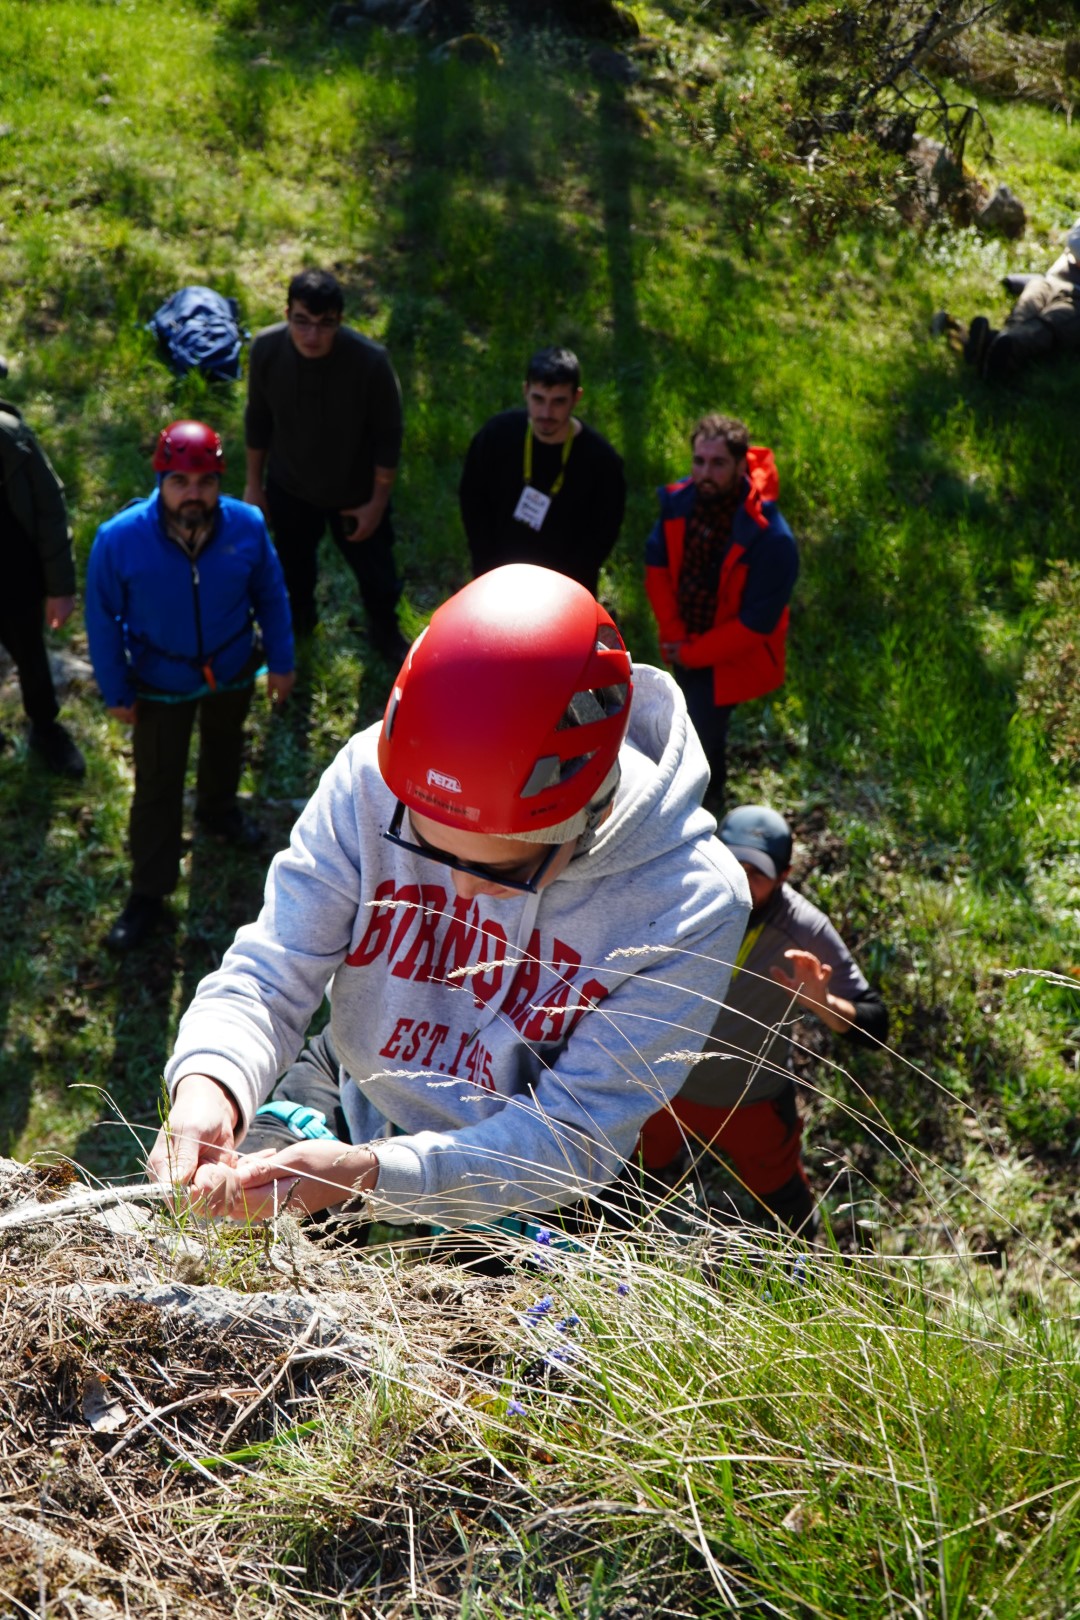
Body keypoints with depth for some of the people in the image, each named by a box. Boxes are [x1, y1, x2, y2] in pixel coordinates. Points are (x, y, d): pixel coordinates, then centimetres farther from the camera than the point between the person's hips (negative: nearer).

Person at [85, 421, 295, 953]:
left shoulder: (247, 526, -24)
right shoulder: (119, 539, -29)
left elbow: (271, 596, -7)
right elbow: (103, 619, -15)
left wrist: (281, 662, 1)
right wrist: (115, 693, -9)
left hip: (233, 671, 3)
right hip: (160, 685, -2)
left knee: (224, 746, 31)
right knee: (157, 786, 9)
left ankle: (219, 810, 63)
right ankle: (148, 892, 27)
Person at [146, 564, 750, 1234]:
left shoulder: (688, 907, -31)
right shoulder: (373, 777, -25)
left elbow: (576, 1139, -27)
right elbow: (270, 975, -19)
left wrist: (369, 1172, -40)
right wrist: (210, 1084, -43)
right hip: (343, 1107, 2)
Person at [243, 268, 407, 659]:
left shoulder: (370, 361, -33)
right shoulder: (266, 348, -25)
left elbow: (388, 436, -18)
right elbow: (258, 418, -7)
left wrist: (378, 502, -10)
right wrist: (254, 483, 2)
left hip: (355, 492, -2)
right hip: (288, 486, 2)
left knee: (374, 569, 20)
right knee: (294, 561, 29)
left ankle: (385, 631, 52)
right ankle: (300, 614, 61)